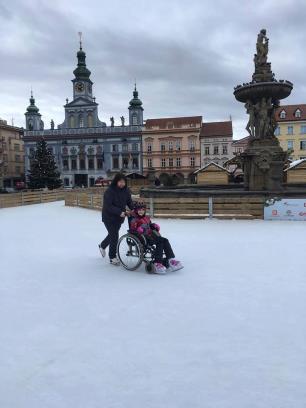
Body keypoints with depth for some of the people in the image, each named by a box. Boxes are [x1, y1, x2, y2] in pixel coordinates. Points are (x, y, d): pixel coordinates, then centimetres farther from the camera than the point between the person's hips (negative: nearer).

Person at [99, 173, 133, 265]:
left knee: (113, 234, 21)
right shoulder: (109, 191, -21)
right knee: (114, 236, -7)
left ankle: (102, 245, 50)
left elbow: (129, 202, 2)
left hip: (119, 217, 6)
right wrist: (120, 212, -34)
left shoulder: (126, 191, -3)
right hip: (109, 217, -6)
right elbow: (108, 206, -25)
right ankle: (112, 257, 10)